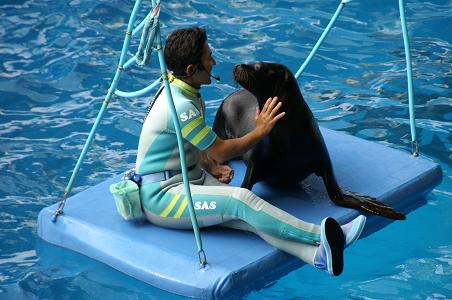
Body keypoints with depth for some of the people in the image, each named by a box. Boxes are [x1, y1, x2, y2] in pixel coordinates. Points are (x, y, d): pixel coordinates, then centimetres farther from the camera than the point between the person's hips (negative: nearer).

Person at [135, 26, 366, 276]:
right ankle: (320, 235, -36)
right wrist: (260, 131, -4)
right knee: (242, 200, -30)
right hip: (161, 195, -8)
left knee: (246, 217, -19)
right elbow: (222, 151, -15)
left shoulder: (180, 89, 9)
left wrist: (211, 167, 5)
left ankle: (318, 255, -41)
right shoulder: (179, 106, -24)